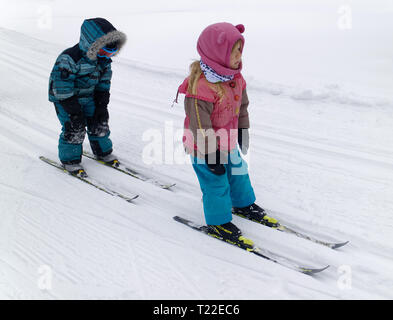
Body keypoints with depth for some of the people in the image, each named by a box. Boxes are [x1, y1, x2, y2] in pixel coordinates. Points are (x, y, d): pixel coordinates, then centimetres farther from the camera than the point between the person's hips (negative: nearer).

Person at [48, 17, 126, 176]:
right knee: (74, 128, -11)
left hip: (88, 97, 7)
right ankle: (70, 159, 9)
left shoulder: (103, 59, -5)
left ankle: (103, 152, 29)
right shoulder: (69, 58, -29)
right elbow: (61, 85, -27)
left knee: (99, 123, 7)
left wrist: (102, 104, 1)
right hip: (65, 97, -6)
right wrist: (73, 109, -25)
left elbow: (104, 81, 6)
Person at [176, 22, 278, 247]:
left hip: (228, 143, 8)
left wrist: (243, 130, 18)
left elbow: (242, 106, 13)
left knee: (238, 172, 24)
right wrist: (210, 153, -22)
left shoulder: (235, 78, -3)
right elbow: (200, 124, -28)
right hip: (205, 148, -8)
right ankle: (218, 223, 27)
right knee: (216, 183, 5)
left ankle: (244, 204, 50)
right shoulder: (201, 87, -32)